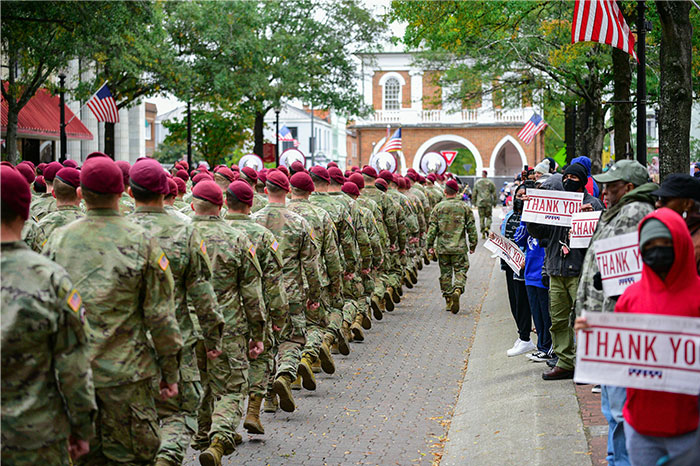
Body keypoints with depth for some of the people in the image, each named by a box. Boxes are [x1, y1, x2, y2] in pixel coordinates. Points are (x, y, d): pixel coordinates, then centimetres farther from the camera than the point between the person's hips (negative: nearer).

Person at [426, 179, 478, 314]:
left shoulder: (438, 208, 0)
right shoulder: (464, 207, 1)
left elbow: (432, 228, 0)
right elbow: (471, 228, 4)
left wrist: (430, 245, 7)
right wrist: (473, 245, 13)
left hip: (442, 247, 1)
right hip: (459, 247, -1)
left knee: (445, 273, 10)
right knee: (460, 271, 4)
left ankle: (448, 300, 13)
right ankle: (457, 290, -24)